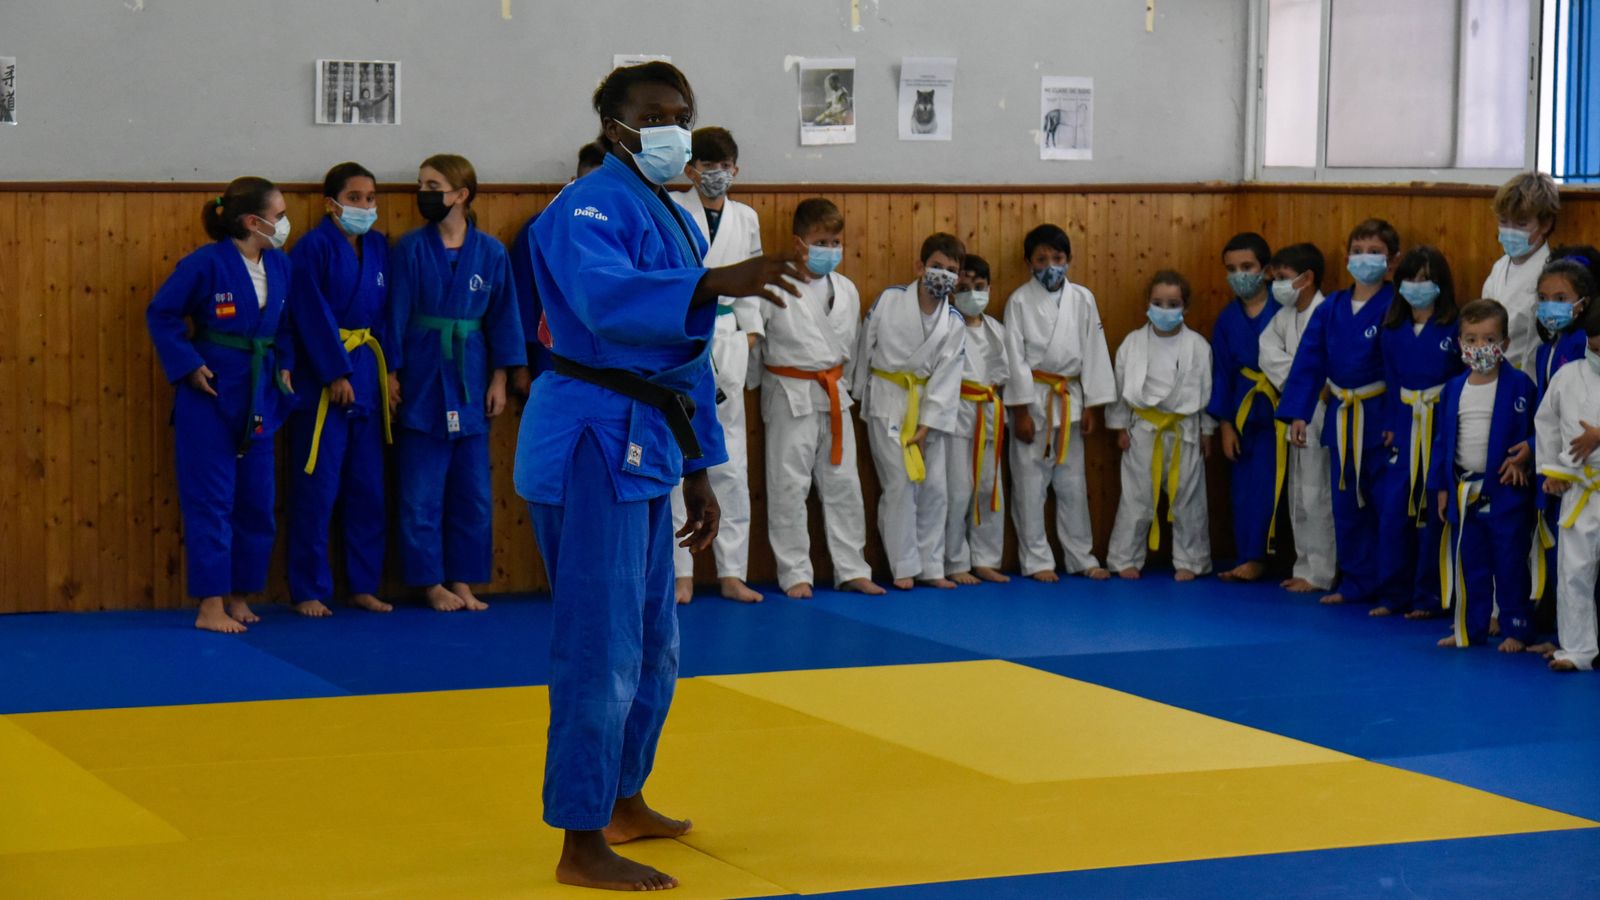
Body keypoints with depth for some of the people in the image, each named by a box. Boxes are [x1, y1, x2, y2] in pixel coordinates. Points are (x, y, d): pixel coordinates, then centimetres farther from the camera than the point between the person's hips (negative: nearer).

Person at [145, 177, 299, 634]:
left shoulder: (280, 265, 4)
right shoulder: (206, 263, -14)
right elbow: (161, 314, -7)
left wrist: (285, 365, 5)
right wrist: (189, 367, -12)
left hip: (259, 395, 7)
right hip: (211, 393, -6)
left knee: (256, 502, 10)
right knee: (211, 501, -4)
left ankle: (238, 598, 22)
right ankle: (211, 606, 0)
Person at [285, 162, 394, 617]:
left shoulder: (379, 247, 9)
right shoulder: (313, 248, -9)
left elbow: (387, 312, 11)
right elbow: (314, 317, -13)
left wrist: (389, 370, 3)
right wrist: (338, 373, -16)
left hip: (367, 371, 6)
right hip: (322, 376, -6)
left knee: (368, 487, 11)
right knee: (317, 488, -3)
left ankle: (363, 585, 20)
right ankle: (308, 591, 5)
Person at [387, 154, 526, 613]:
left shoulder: (490, 252, 1)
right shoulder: (410, 248, -4)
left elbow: (502, 316, 6)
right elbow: (397, 313, -2)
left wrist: (499, 379, 4)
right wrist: (392, 374, -4)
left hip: (470, 380, 2)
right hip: (422, 380, -2)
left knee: (472, 491, 7)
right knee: (421, 493, 1)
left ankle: (462, 580, 18)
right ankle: (431, 582, 11)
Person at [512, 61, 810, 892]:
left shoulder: (672, 219, 19)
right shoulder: (592, 207, -12)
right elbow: (605, 298, -33)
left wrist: (698, 471, 21)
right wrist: (717, 283, -45)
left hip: (643, 447, 10)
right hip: (593, 440, -10)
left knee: (654, 644, 19)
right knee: (602, 646, -9)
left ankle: (623, 802, 36)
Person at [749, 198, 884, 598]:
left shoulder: (847, 290, 5)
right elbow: (753, 339, -3)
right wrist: (757, 385, 5)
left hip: (834, 395, 5)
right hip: (790, 396, -5)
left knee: (843, 483, 9)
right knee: (789, 486, 0)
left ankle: (851, 569, 18)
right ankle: (795, 573, 9)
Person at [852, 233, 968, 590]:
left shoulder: (954, 324, -3)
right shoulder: (889, 300, -9)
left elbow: (946, 378, -5)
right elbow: (864, 347, -1)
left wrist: (926, 426, -11)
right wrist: (856, 396, 4)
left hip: (926, 404, 3)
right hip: (887, 400, -3)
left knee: (934, 488, 4)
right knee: (900, 483, -10)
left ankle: (931, 567, 16)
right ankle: (904, 567, 0)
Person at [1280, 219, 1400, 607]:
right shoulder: (1331, 309, 5)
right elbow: (1309, 362, 6)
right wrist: (1298, 413, -1)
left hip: (1381, 415, -5)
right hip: (1341, 416, 5)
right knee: (1347, 503, 11)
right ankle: (1357, 583, 22)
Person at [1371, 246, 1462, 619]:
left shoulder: (1455, 328, -7)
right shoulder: (1392, 330, 7)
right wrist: (1390, 426, 5)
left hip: (1443, 429, -4)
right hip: (1404, 429, 4)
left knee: (1433, 513, 0)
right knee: (1392, 510, 2)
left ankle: (1428, 597, 10)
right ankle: (1393, 595, 12)